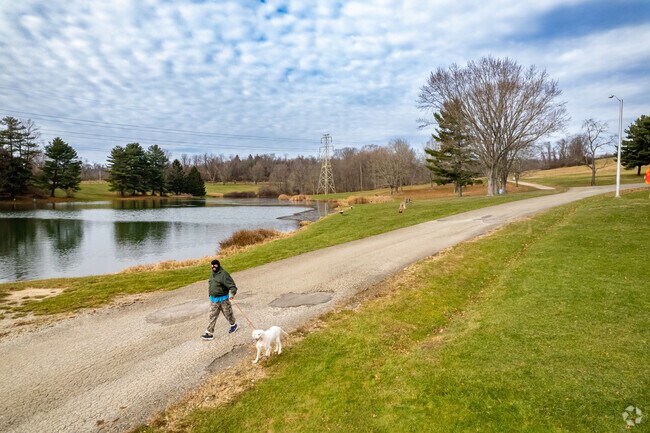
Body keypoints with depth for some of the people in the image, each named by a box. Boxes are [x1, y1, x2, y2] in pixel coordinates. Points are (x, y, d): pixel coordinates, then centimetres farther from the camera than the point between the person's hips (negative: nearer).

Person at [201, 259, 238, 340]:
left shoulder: (223, 274, -20)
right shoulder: (212, 274, 4)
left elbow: (232, 285, -23)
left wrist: (232, 293, -41)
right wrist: (210, 295, 24)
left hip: (223, 299, -6)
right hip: (213, 300, 6)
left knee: (228, 313, 12)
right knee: (212, 316, 6)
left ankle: (234, 325, 37)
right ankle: (209, 333, 10)